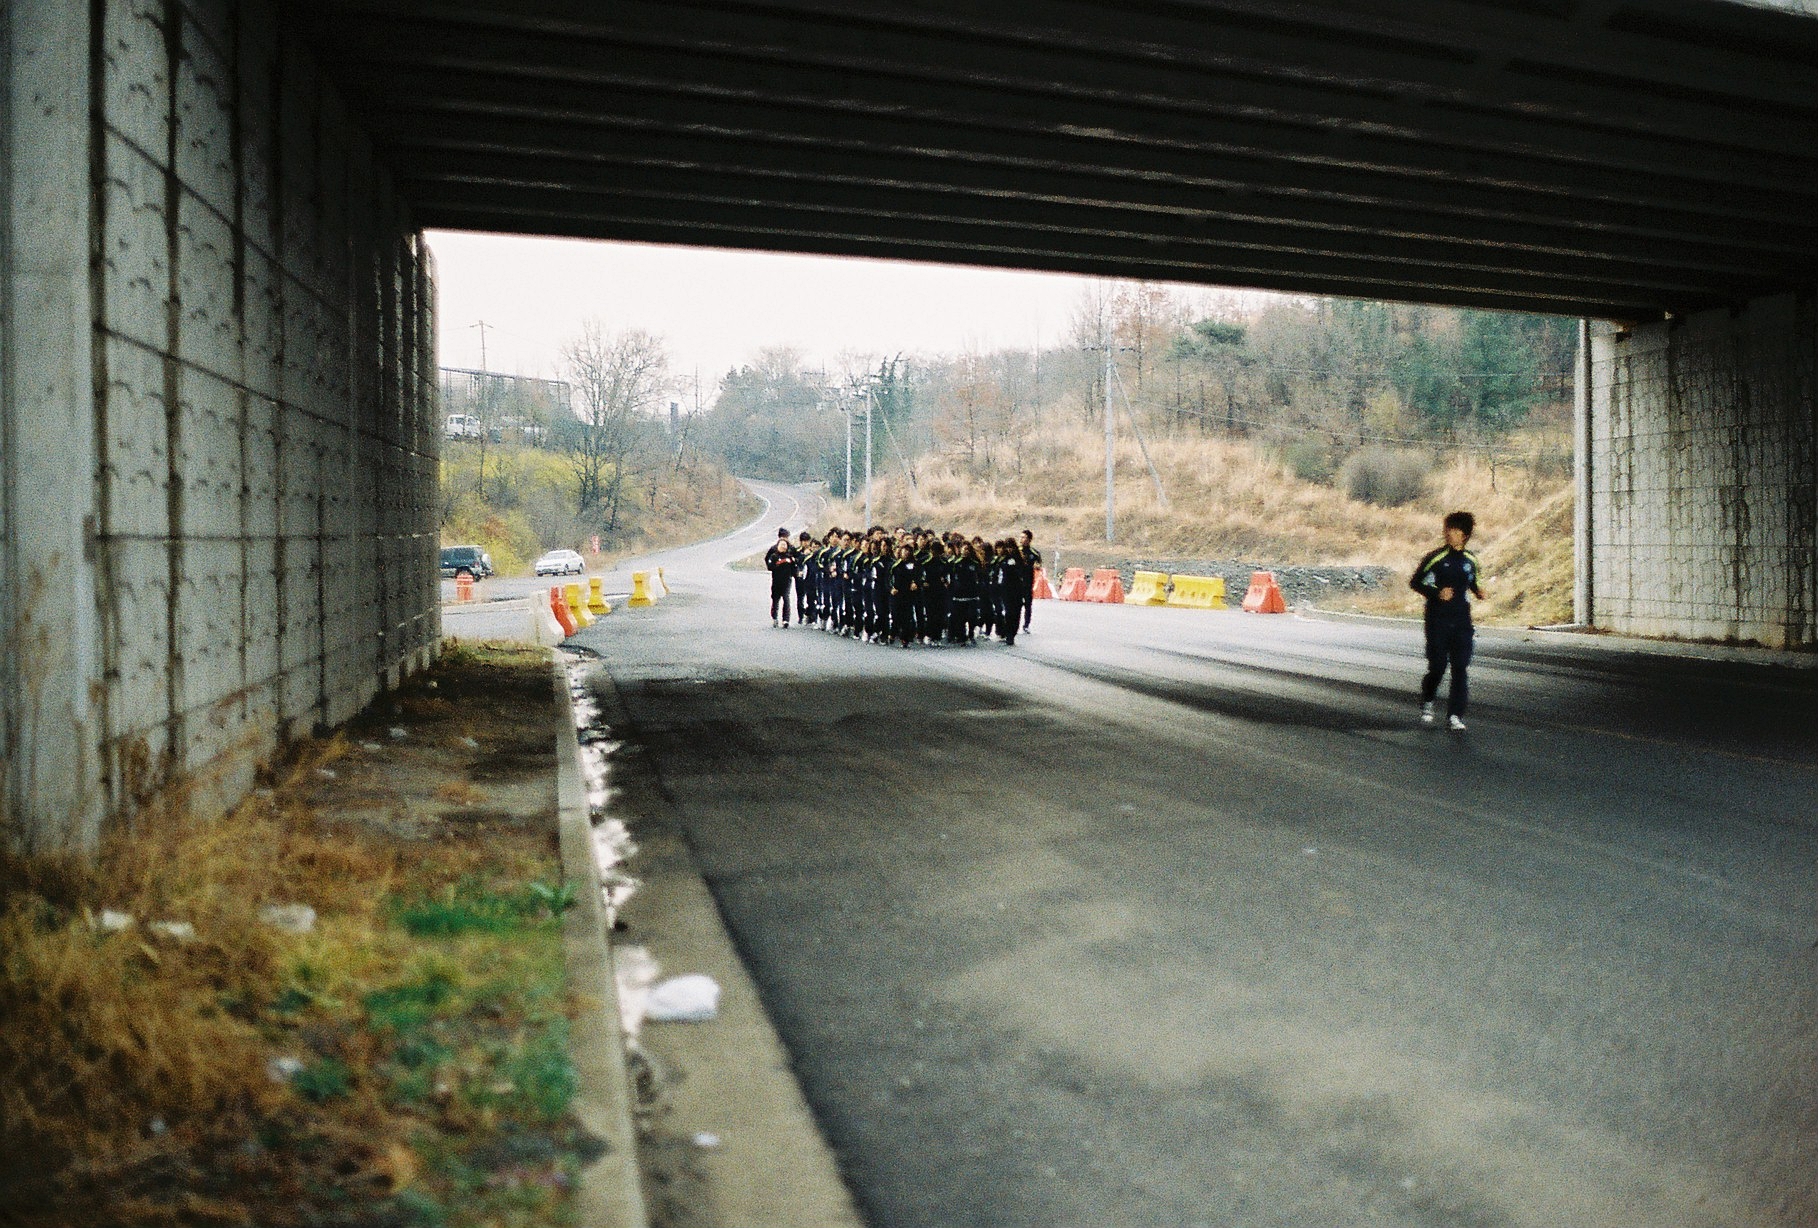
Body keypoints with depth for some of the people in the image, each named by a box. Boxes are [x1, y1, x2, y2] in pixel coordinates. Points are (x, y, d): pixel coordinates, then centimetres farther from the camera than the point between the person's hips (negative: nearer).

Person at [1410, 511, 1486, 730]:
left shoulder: (1470, 560, 9)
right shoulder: (1436, 558, -4)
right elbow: (1415, 582, 0)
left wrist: (1478, 591, 3)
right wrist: (1437, 593, -14)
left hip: (1462, 621, 3)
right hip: (1438, 619, -3)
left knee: (1460, 667, -4)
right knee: (1438, 665, -5)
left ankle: (1455, 716, 1)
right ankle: (1427, 702, 23)